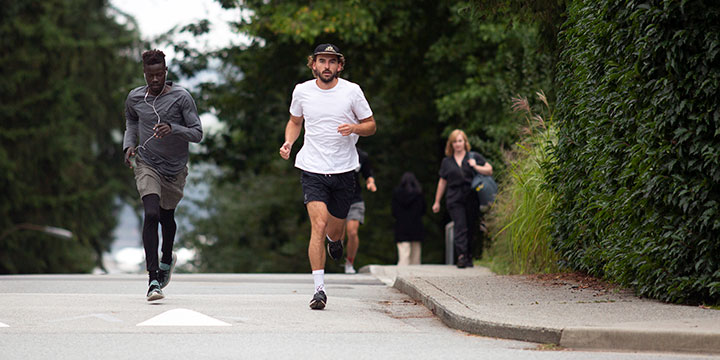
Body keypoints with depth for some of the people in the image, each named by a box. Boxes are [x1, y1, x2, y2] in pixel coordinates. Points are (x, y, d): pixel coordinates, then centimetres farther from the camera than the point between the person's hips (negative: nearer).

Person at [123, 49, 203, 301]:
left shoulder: (181, 97, -10)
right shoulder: (134, 98, -1)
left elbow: (197, 133, -11)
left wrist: (173, 129, -29)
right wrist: (129, 145, 0)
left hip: (175, 168, 0)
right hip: (147, 165, 0)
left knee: (166, 217, 16)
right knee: (151, 215, -19)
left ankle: (167, 259, 49)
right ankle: (153, 280, -22)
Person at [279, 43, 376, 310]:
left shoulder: (351, 91, -3)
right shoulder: (301, 91, 1)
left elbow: (371, 125, 5)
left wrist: (354, 128, -16)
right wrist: (288, 142, 0)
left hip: (344, 170, 1)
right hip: (312, 168, -1)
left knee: (334, 230, 12)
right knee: (318, 225, -18)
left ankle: (334, 239, 52)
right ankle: (319, 289, -18)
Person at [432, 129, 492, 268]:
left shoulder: (474, 157, 9)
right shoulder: (447, 161, 14)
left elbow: (489, 170, 6)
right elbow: (442, 182, 19)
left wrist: (476, 167, -10)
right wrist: (437, 202, 19)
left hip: (471, 198, 0)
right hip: (454, 198, 0)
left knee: (471, 229, 3)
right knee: (460, 227, -14)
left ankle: (469, 257, 14)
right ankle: (461, 256, -23)